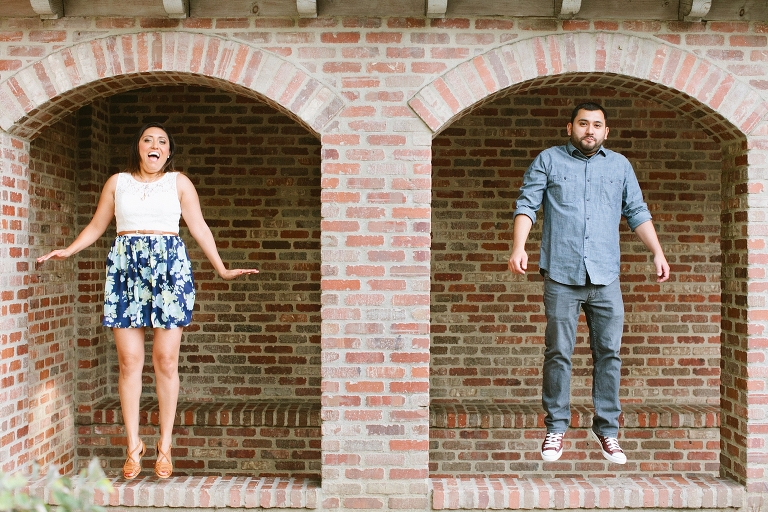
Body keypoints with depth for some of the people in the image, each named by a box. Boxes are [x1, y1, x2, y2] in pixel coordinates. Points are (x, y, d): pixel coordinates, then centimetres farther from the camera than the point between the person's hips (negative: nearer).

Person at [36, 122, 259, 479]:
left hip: (169, 266, -1)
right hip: (125, 268, 1)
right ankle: (133, 445, 9)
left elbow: (199, 229, 7)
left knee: (166, 359, -3)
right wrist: (67, 251, 7)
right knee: (129, 361, -1)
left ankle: (165, 446, 8)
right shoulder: (117, 182, 13)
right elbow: (96, 226, 18)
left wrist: (222, 269, 3)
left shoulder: (179, 182, 9)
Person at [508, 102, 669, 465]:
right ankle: (556, 428, 10)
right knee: (558, 353, 0)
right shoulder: (548, 160, 10)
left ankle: (606, 429, 12)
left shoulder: (620, 165, 17)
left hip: (606, 277, 2)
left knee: (608, 354, 2)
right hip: (561, 275, -2)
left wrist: (658, 253, 7)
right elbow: (527, 206, 1)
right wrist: (518, 247, -14)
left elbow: (637, 213, 18)